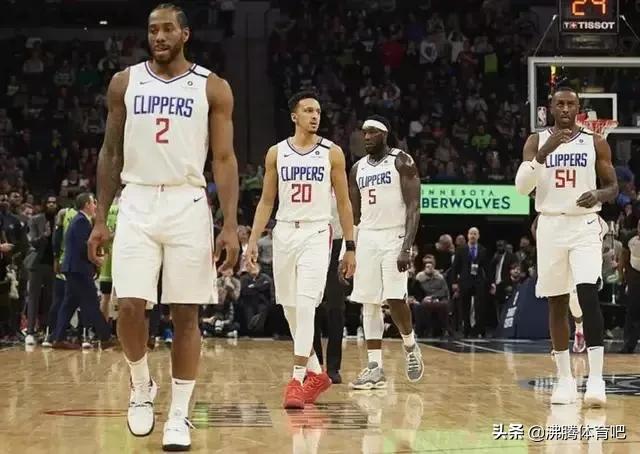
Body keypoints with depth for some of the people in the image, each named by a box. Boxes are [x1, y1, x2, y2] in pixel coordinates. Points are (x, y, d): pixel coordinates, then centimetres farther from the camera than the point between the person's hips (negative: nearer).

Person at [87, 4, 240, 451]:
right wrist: (100, 218, 6)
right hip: (137, 204, 1)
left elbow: (224, 159, 0)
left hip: (188, 205, -1)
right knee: (130, 306, -9)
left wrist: (230, 225, -8)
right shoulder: (124, 83, 7)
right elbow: (111, 153, 12)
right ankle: (142, 386, 17)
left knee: (186, 313, 0)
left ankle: (180, 415, 8)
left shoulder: (212, 87, 2)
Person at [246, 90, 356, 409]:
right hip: (284, 233, 3)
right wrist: (253, 239, 1)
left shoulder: (332, 153, 1)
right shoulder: (276, 153, 5)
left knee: (306, 304, -17)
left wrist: (350, 247, 1)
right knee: (290, 308, 8)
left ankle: (298, 379, -14)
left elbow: (344, 202, 4)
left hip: (316, 234, -3)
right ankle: (316, 374, 23)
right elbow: (266, 201, 10)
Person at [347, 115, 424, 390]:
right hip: (366, 238, 6)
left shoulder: (402, 162, -5)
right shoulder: (358, 168, 12)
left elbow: (414, 207, -11)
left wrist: (407, 248, -21)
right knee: (369, 303, 2)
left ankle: (411, 346, 13)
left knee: (394, 298, -15)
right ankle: (375, 368, 5)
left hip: (394, 237, -6)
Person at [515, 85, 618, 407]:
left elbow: (613, 186, 9)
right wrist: (544, 152, -20)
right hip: (550, 226, 2)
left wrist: (599, 195, -15)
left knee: (588, 295, -18)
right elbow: (521, 187, -7)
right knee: (556, 304, 7)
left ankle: (595, 379, -19)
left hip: (584, 226, -2)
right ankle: (564, 379, 18)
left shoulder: (595, 143, 3)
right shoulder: (536, 141, 4)